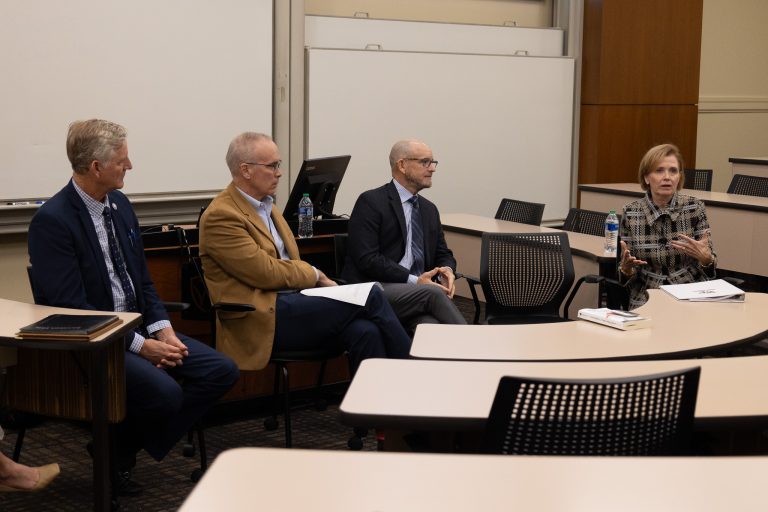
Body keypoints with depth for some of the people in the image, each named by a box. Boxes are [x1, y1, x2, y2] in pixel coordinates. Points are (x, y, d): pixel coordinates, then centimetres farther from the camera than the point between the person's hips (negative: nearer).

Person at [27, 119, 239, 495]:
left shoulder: (119, 204, 7)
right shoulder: (51, 221, -17)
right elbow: (71, 307, -20)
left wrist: (162, 328, -4)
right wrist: (140, 346, -22)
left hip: (140, 326, 8)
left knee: (222, 372, -7)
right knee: (164, 391, -31)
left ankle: (129, 447, 3)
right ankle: (113, 452, 0)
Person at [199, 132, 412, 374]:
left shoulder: (265, 205, 18)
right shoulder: (220, 216, -10)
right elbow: (266, 272, -15)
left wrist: (320, 281, 2)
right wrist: (313, 274, 0)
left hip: (290, 300, 8)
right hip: (262, 318, -8)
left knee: (365, 331, -20)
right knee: (369, 296, -16)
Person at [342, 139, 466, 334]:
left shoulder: (429, 209, 20)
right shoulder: (371, 202, -3)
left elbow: (443, 254, 22)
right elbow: (367, 259, -12)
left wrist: (447, 271, -4)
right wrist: (413, 281, -18)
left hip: (418, 292, 5)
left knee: (432, 325, -30)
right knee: (433, 293, -31)